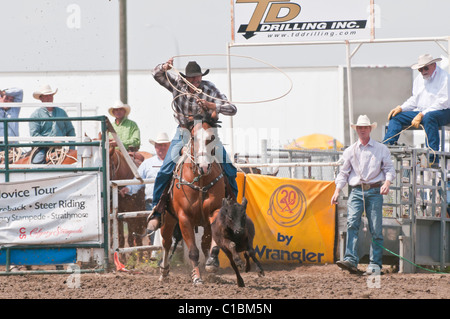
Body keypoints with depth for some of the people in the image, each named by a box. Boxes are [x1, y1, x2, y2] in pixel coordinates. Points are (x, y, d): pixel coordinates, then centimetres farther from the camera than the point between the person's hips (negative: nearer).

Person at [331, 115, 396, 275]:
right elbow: (343, 173, 16)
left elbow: (389, 168, 7)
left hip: (374, 191, -1)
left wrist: (387, 182, -12)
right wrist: (337, 191, 4)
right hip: (356, 190, 1)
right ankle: (351, 260, -26)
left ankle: (375, 263, 2)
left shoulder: (381, 149, 9)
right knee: (352, 223, -17)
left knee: (376, 229, -3)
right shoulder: (350, 151, 14)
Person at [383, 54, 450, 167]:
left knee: (429, 117, -40)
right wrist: (400, 108, 3)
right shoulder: (419, 79, 16)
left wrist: (421, 115, -24)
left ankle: (432, 159, -43)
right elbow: (414, 100, 23)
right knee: (396, 117, -5)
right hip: (421, 112, 8)